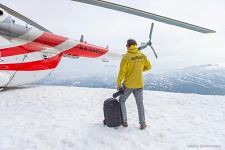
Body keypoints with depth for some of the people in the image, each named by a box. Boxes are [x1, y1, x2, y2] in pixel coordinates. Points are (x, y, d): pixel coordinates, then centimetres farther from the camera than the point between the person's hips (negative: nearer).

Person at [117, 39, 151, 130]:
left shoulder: (126, 57, -15)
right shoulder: (142, 56, -1)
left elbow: (122, 72, -15)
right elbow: (148, 67, 10)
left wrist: (118, 84, -4)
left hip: (128, 85, -3)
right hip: (139, 85, 4)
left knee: (121, 101, 17)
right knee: (140, 103, 18)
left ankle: (124, 121, 22)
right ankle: (142, 123, 21)